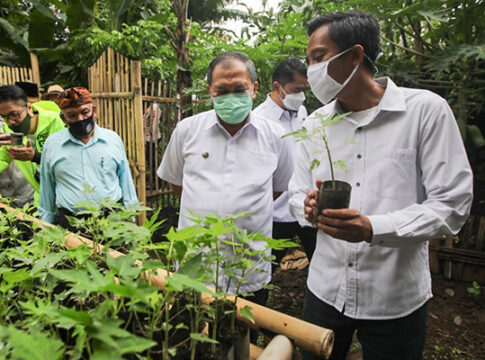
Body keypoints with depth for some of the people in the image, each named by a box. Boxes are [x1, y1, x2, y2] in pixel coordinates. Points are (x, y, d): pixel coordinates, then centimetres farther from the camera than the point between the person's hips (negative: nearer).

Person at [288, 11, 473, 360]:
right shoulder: (315, 123, 3)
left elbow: (452, 204, -12)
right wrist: (310, 206, -17)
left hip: (396, 300, -3)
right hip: (326, 290, 4)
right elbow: (297, 194, 7)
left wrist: (373, 228, -27)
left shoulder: (426, 110, -10)